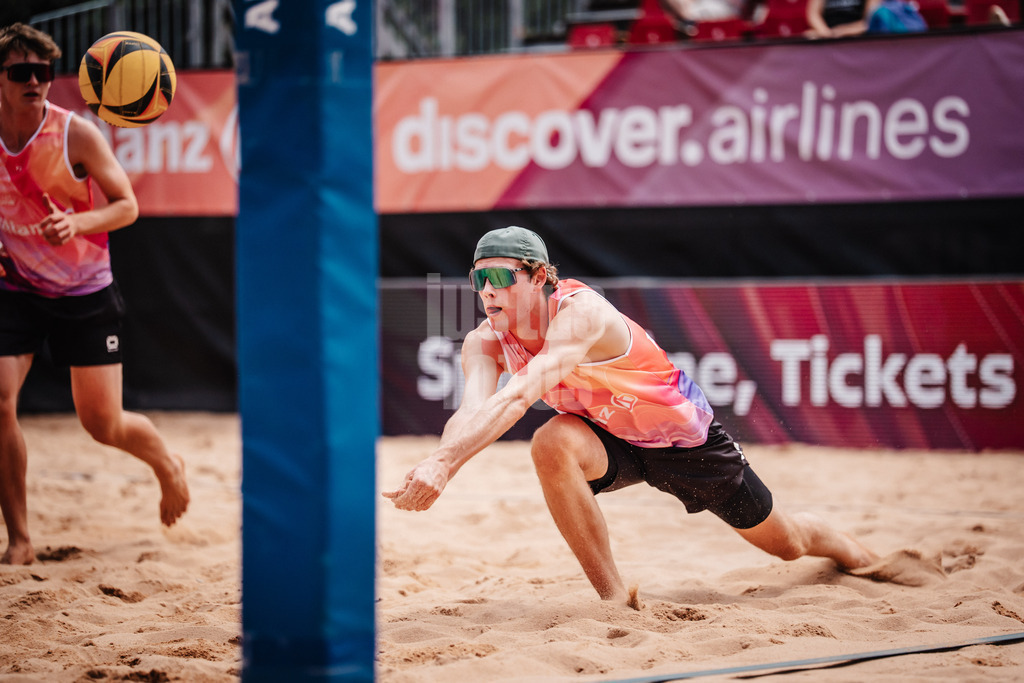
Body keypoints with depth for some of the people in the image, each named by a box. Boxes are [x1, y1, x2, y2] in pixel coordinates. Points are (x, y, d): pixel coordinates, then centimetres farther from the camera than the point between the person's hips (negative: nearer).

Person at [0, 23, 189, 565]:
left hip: (86, 292, -2)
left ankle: (168, 467, 37)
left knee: (103, 424, 2)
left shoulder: (77, 135, -16)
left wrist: (77, 224, -29)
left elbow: (127, 205, -10)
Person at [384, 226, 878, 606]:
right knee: (552, 445, -33)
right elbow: (472, 409, -38)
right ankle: (615, 598, -18)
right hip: (609, 438, 4)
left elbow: (518, 398, -52)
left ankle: (850, 550, 51)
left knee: (786, 543, 12)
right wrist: (437, 462, -61)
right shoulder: (484, 342, -20)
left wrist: (445, 463, -65)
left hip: (681, 433, -4)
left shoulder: (581, 314, -38)